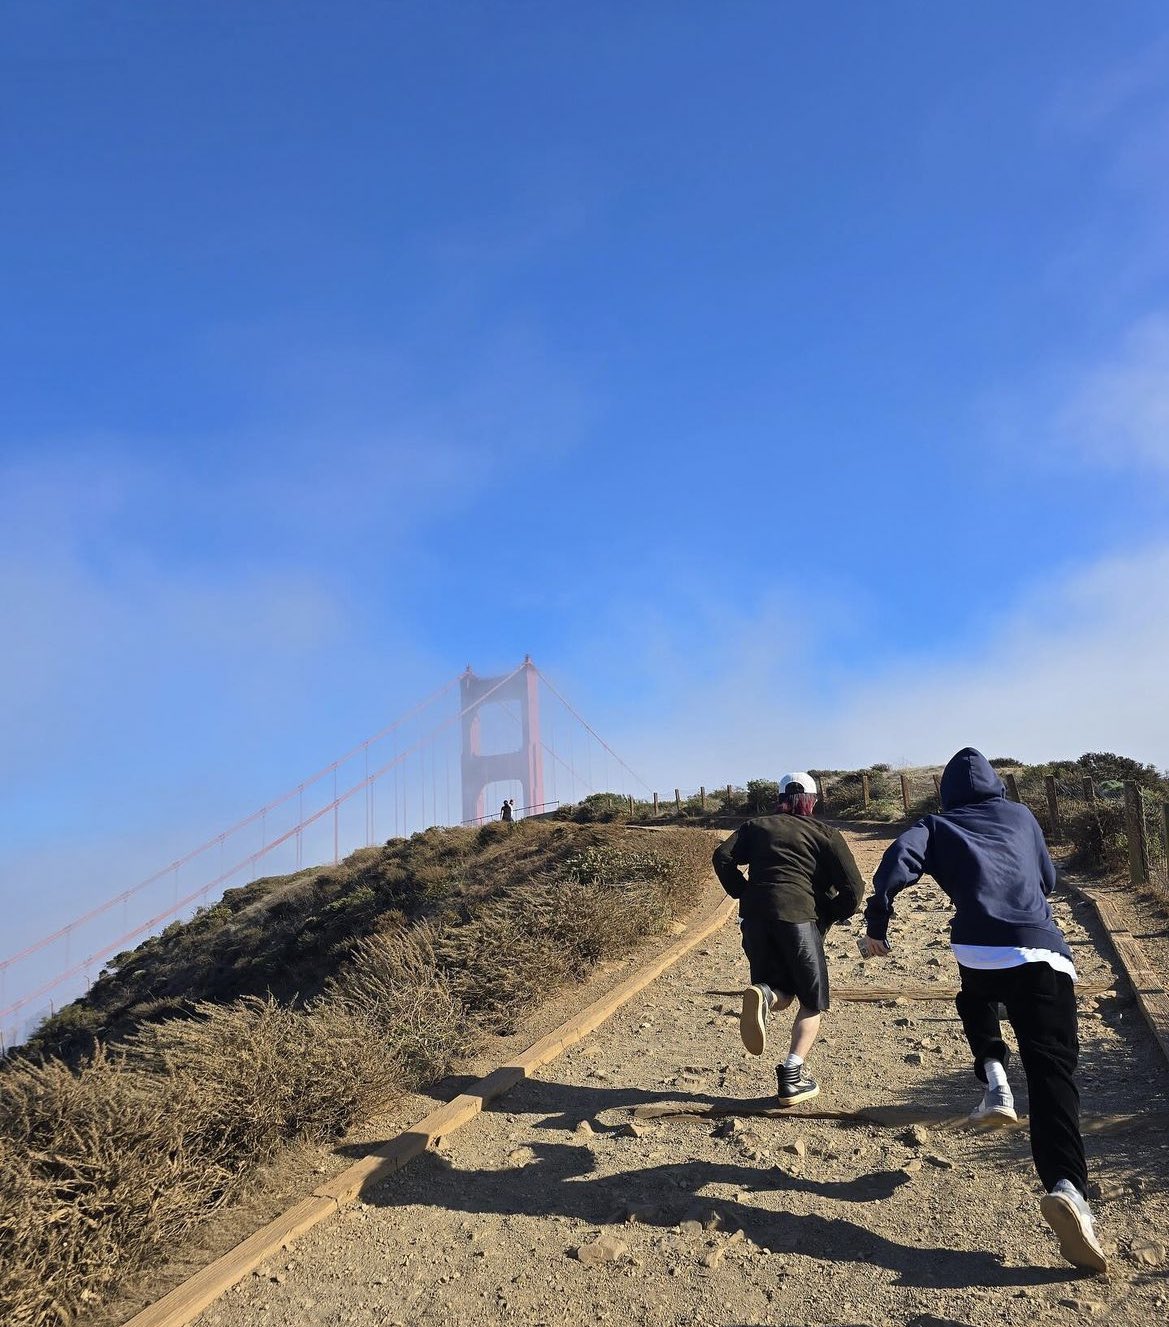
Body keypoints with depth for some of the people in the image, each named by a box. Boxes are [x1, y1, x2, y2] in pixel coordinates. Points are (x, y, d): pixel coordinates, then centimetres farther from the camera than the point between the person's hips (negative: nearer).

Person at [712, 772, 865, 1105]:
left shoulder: (757, 826, 19)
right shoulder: (824, 833, 12)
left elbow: (722, 857, 4)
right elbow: (853, 887, 2)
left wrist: (744, 894, 13)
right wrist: (829, 916, 15)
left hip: (754, 917, 3)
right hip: (799, 916, -3)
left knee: (782, 994, 18)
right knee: (812, 999, 13)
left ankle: (762, 996, -18)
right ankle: (793, 1075, -2)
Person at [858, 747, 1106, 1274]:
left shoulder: (938, 826, 15)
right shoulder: (1019, 815, 22)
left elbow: (898, 862, -5)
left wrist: (876, 925, 2)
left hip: (979, 949, 0)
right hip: (1044, 951, 1)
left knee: (976, 1001, 35)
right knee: (1052, 1072, -7)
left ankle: (994, 1082, 12)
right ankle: (1067, 1186, -30)